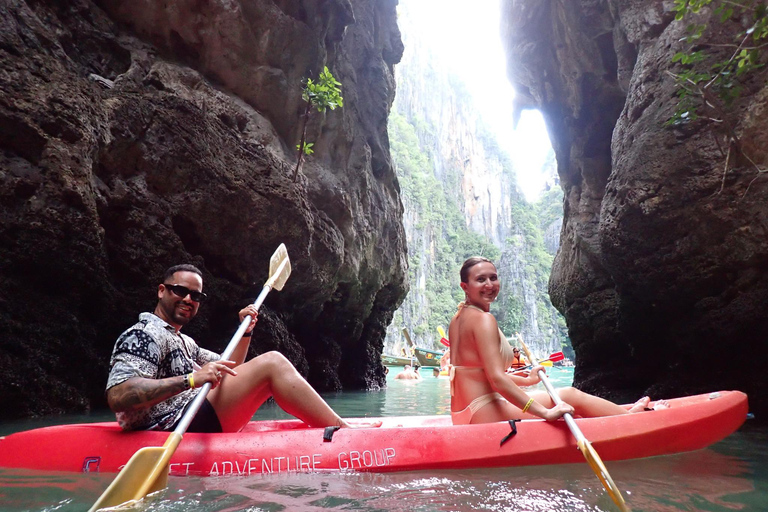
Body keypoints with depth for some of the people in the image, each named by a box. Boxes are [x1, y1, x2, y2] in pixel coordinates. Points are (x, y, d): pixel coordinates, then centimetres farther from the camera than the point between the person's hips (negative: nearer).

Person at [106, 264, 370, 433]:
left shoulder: (183, 342, 24)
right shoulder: (143, 335, -8)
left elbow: (228, 371, 25)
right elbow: (117, 396, -23)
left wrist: (246, 330, 10)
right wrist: (190, 380, -30)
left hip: (194, 424, 11)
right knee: (272, 363, -18)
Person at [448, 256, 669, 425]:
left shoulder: (459, 318, 11)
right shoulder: (483, 319, -18)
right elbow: (497, 378, -25)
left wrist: (526, 380, 23)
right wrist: (545, 412, -24)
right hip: (486, 414, -9)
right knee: (571, 396, 2)